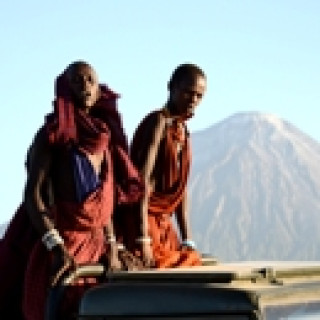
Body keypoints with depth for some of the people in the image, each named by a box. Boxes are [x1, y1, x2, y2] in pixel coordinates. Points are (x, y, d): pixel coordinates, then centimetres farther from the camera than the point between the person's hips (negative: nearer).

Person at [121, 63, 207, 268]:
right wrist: (143, 239, -26)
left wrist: (187, 241, 11)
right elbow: (143, 179, -20)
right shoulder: (158, 122, -11)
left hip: (164, 227, 9)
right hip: (140, 222, -9)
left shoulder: (183, 132, 15)